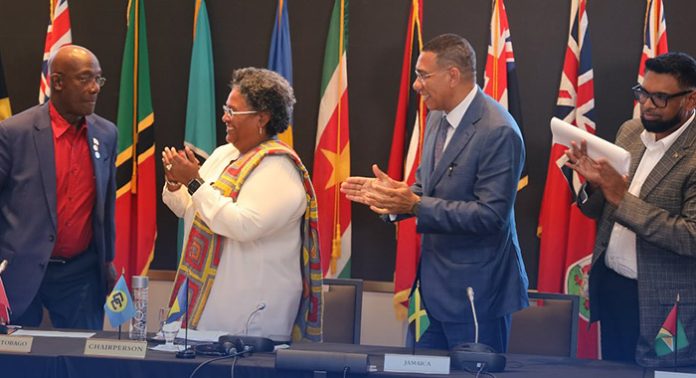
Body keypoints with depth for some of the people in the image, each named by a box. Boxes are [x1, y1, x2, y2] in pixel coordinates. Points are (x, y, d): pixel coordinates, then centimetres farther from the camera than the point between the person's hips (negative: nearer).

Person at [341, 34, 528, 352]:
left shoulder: (499, 132, -19)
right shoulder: (437, 118, 10)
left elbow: (491, 215, -23)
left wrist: (416, 205, -26)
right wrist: (392, 192, -1)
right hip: (437, 290, 9)